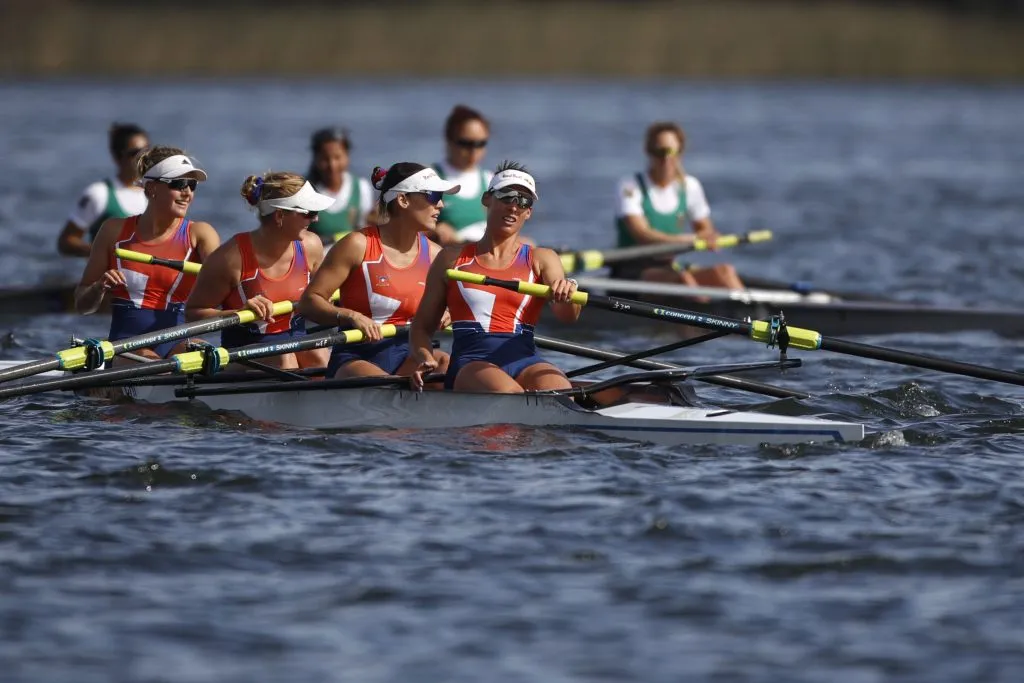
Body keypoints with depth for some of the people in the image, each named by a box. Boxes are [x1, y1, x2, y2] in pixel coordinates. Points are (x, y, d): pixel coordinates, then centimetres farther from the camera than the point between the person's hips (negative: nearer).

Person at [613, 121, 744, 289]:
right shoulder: (631, 187, -6)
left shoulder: (690, 186, 10)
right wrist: (691, 239, -29)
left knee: (723, 271, -21)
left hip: (669, 269, 5)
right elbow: (641, 234, -18)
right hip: (631, 274, -5)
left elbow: (706, 230, 13)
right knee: (682, 277, -34)